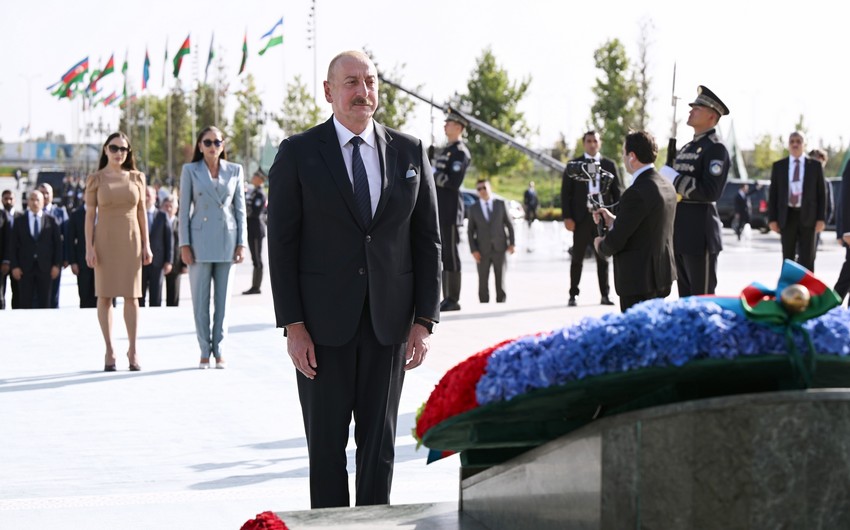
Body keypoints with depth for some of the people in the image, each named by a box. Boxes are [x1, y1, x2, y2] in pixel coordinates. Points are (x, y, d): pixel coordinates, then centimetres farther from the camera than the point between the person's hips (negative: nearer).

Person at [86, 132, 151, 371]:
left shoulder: (136, 177, 5)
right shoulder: (95, 179, -1)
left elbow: (141, 212, 8)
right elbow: (90, 214, -1)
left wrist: (146, 245, 3)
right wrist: (89, 247, -8)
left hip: (131, 241, 1)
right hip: (105, 240, -1)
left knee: (131, 295, 1)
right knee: (104, 295, 0)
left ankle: (133, 350, 8)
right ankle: (109, 351, 7)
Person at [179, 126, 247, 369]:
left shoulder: (235, 171, 8)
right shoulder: (190, 171, 4)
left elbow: (240, 209, 8)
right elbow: (184, 209, 3)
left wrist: (241, 243, 1)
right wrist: (184, 244, -4)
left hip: (227, 241, 1)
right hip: (200, 241, -1)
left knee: (223, 299, 3)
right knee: (201, 300, 0)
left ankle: (219, 351, 10)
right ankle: (205, 352, 7)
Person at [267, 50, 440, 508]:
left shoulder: (409, 152, 6)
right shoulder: (298, 154, -1)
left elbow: (427, 241, 7)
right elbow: (281, 244, -3)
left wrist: (425, 320, -1)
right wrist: (292, 326, -10)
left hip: (389, 323, 2)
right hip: (323, 323, -2)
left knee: (380, 441, 8)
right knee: (326, 444, 4)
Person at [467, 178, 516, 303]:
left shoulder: (500, 204, 6)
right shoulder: (473, 209, 6)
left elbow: (509, 224, 7)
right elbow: (470, 231, 5)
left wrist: (511, 243, -2)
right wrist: (473, 250, -5)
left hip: (499, 248, 0)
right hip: (483, 251, 0)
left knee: (500, 280, 1)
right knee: (483, 282, -1)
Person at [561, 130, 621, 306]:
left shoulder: (609, 165, 7)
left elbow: (616, 192, 7)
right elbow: (566, 192, 1)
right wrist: (567, 217, -7)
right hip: (582, 217, -1)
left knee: (603, 258, 7)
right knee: (577, 258, 5)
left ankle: (605, 295, 12)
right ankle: (573, 295, 11)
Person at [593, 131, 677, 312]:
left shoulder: (636, 193, -21)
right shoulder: (667, 186, 8)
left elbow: (615, 241, -17)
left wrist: (600, 246, 4)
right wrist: (614, 221, 13)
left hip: (638, 280, -9)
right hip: (662, 276, 9)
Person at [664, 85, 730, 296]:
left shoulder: (715, 149, -10)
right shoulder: (686, 148, 18)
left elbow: (710, 192, -21)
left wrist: (675, 179, -18)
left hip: (699, 234, -9)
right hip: (680, 233, 9)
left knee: (702, 297, -5)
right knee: (685, 295, 14)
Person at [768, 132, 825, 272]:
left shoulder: (815, 165, 4)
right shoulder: (778, 166, 7)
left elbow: (821, 193, 4)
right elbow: (773, 194, 6)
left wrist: (821, 218, -4)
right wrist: (772, 218, -1)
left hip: (807, 217, -1)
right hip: (787, 216, 1)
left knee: (807, 258, -2)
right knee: (788, 258, 5)